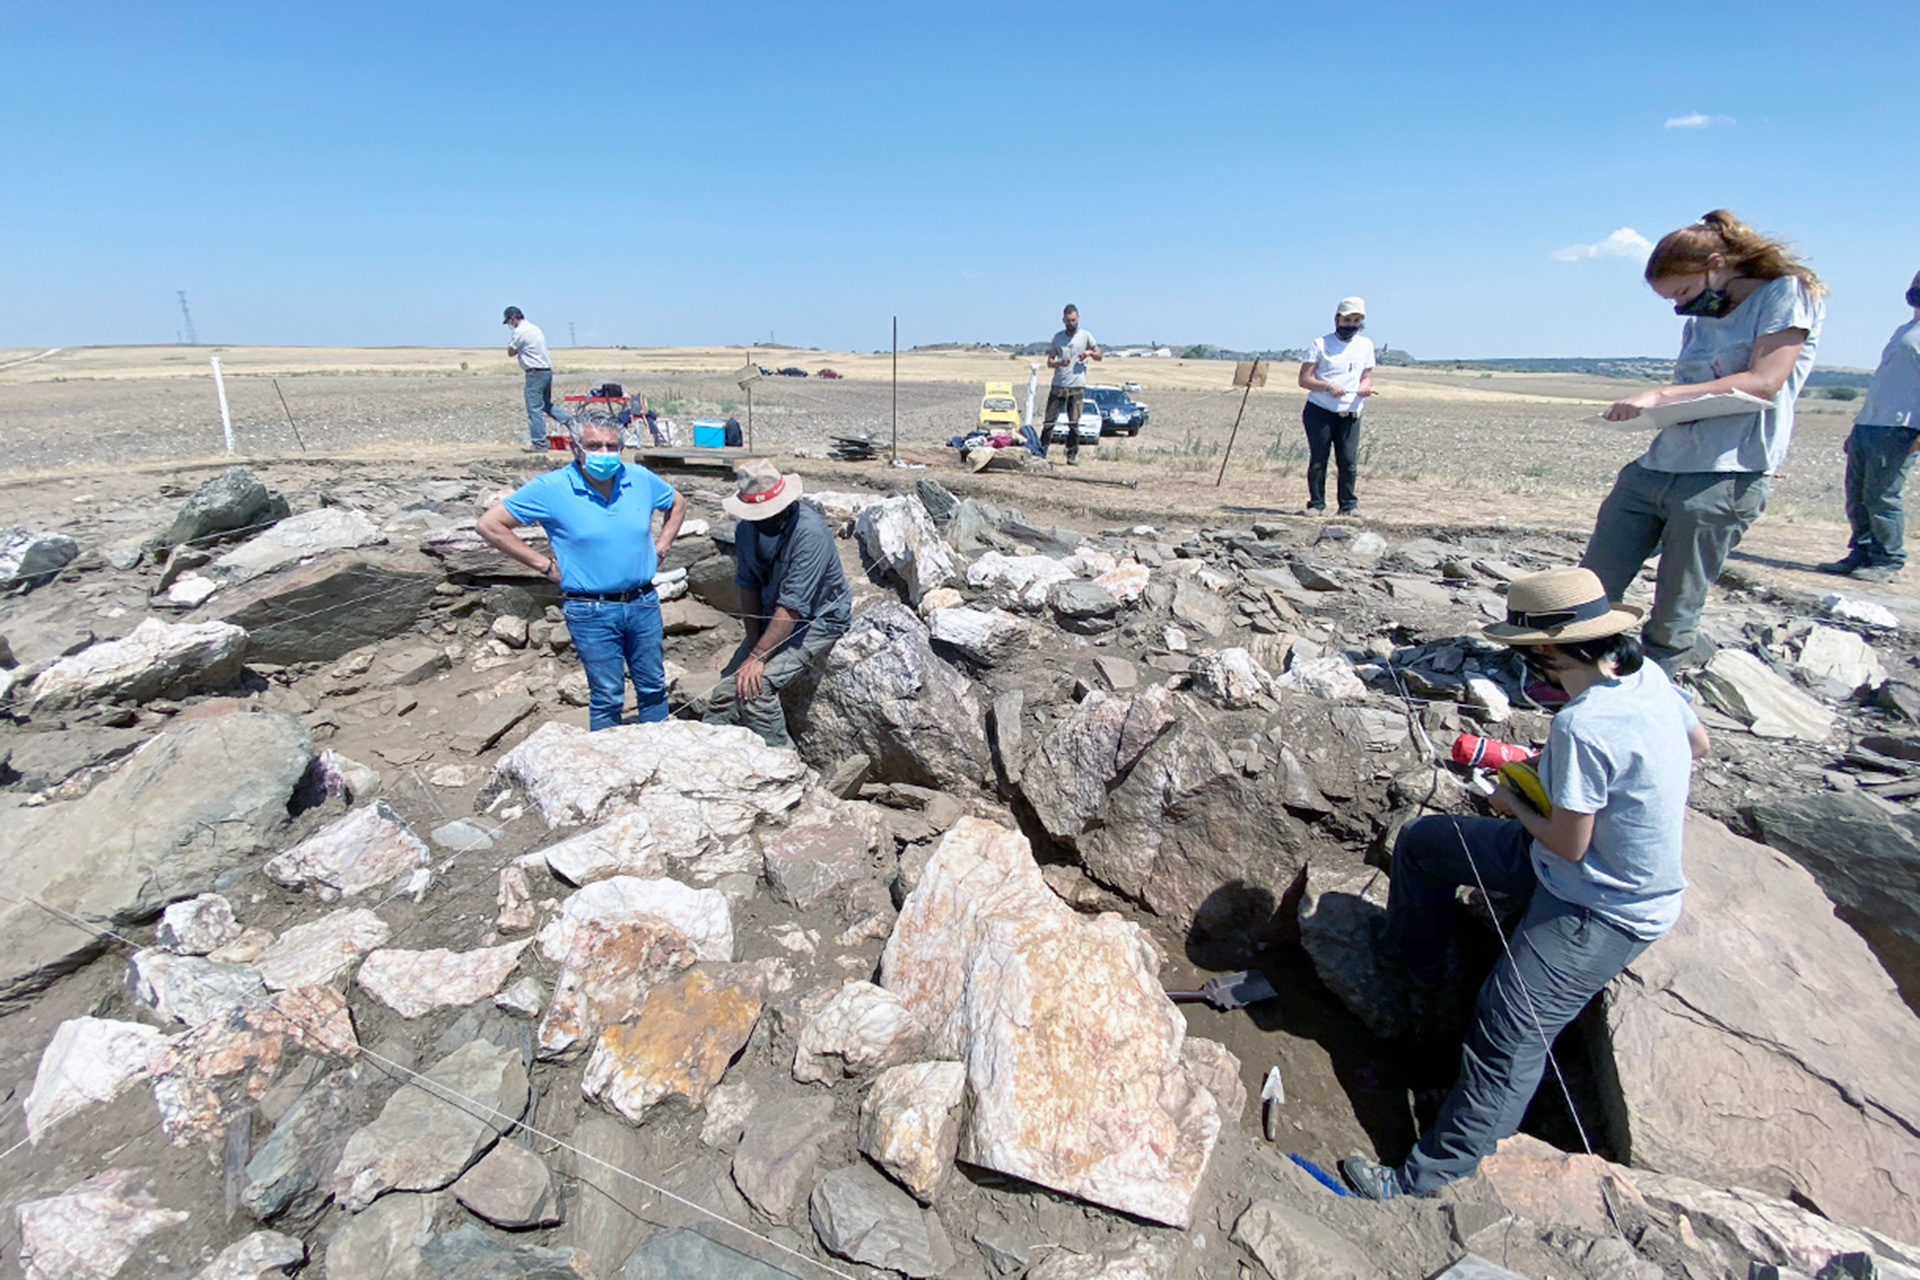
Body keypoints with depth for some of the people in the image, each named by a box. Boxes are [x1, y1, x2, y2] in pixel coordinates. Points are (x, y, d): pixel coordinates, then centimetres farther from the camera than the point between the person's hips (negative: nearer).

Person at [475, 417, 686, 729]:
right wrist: (544, 565, -7)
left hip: (643, 603, 4)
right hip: (591, 612, -4)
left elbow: (678, 505, 20)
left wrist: (659, 548, 9)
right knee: (607, 697, 5)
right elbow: (490, 524, -6)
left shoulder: (640, 479, 0)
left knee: (653, 687, 15)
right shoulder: (552, 488, -10)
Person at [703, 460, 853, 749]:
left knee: (755, 687, -24)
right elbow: (749, 587, 5)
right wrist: (753, 641, -5)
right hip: (772, 620, 7)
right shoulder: (747, 528, -3)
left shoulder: (809, 532, -26)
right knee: (725, 691, -8)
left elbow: (793, 606, -27)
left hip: (817, 620, -7)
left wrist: (758, 656, -25)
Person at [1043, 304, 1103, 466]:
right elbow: (1049, 362, 8)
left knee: (1074, 423, 0)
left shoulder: (1085, 336, 7)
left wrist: (1089, 353, -8)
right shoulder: (1058, 337, 11)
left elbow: (1099, 356, 13)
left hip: (1077, 387, -1)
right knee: (1049, 421, -1)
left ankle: (1072, 455, 7)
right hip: (1058, 385, 1)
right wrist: (1060, 363, -13)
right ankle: (1041, 452, 4)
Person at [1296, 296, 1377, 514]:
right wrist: (1329, 386, -19)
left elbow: (1366, 376, 19)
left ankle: (1349, 504, 9)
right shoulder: (1321, 344, 3)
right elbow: (1304, 379, -3)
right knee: (1318, 460, -3)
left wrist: (1365, 387, -5)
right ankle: (1316, 503, 9)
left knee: (1349, 462, -4)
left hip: (1350, 414, 3)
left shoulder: (1366, 345, 14)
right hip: (1319, 411, -2)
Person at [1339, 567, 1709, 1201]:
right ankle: (1415, 959, 34)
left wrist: (1513, 804, -5)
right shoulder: (1647, 674, -6)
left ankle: (1428, 1177, 2)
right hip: (1618, 866, 10)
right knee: (1422, 840, 12)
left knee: (1508, 1037, -8)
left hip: (1599, 912, -9)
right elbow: (1697, 743, 14)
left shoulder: (1583, 726, -34)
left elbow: (1567, 844, -24)